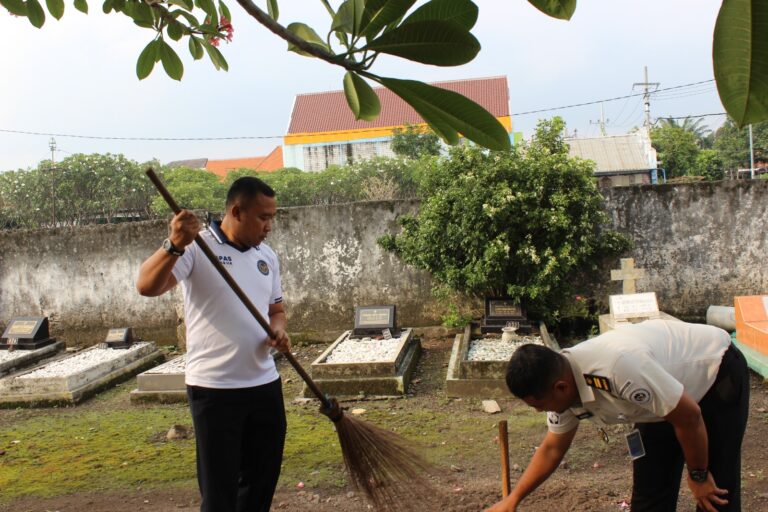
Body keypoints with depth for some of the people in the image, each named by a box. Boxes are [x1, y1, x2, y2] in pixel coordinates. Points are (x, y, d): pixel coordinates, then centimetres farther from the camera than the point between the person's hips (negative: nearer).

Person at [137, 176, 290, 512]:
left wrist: (278, 330, -4)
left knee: (263, 480, 18)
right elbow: (147, 287, -23)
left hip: (265, 384, 6)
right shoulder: (197, 249, -10)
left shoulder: (267, 256, 10)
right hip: (214, 388, -6)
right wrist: (175, 245, -39)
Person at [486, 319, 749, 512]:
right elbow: (552, 449, 2)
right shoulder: (561, 381, -15)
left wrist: (698, 476, -14)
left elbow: (689, 416, -30)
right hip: (669, 398, 7)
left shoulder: (619, 366, -42)